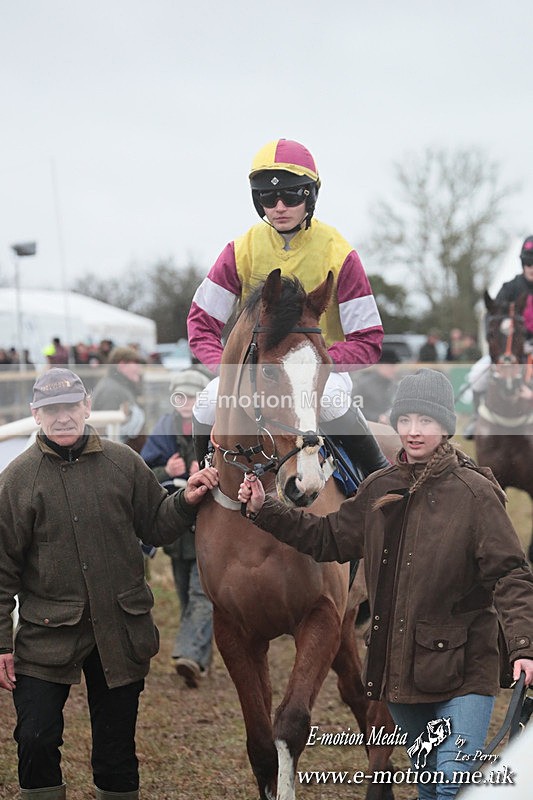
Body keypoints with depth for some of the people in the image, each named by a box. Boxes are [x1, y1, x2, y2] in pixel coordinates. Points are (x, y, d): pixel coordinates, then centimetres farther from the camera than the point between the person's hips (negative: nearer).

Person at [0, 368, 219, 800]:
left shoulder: (123, 462, 2)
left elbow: (157, 526, 13)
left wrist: (186, 501, -7)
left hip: (120, 630, 2)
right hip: (47, 632, -2)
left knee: (117, 744, 11)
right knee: (37, 740, -5)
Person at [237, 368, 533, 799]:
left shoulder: (475, 493, -11)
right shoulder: (381, 489, 7)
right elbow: (329, 538, 18)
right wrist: (265, 511, 11)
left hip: (462, 670, -6)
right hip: (401, 667, 6)